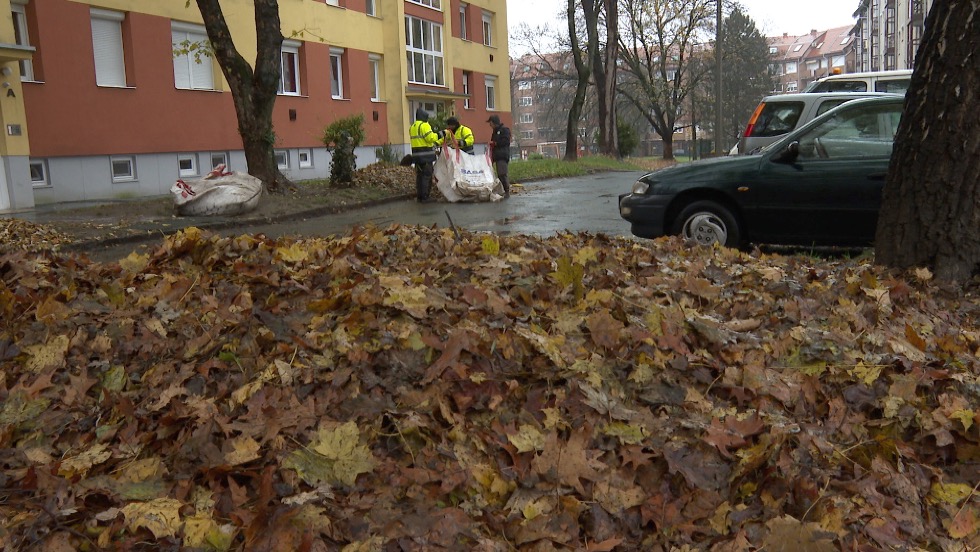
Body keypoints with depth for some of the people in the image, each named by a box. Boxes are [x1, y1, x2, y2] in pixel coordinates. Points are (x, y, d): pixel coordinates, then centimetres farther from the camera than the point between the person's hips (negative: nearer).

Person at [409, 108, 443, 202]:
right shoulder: (424, 125, -10)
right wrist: (437, 134, 0)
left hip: (416, 154, 8)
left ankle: (419, 196, 16)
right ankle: (424, 197, -4)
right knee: (427, 176, -3)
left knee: (419, 175, 14)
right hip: (426, 155, -8)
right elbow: (431, 138, -19)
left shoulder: (413, 127, 18)